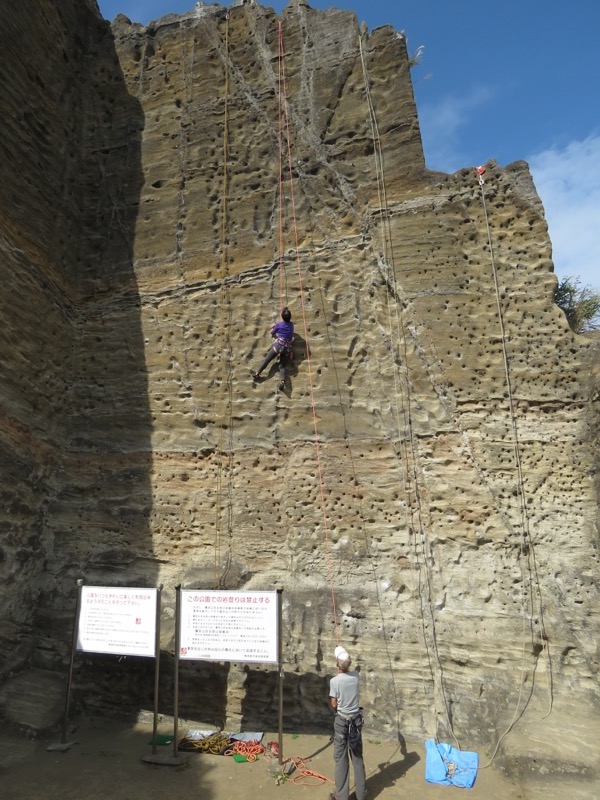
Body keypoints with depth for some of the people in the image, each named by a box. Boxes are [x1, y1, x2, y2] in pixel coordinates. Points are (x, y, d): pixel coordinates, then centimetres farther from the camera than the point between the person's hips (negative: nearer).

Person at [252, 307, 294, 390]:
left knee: (266, 360, 6)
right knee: (282, 366, -1)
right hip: (287, 348, 3)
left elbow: (272, 333, 20)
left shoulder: (279, 324, 5)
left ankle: (257, 373, 4)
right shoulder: (291, 324, 14)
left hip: (279, 345, -3)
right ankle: (282, 381, -25)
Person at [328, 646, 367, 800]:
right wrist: (342, 652, 28)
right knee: (357, 757, 17)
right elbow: (348, 671, 18)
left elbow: (333, 704, -13)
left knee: (341, 758, 8)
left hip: (341, 720, -4)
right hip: (356, 719, 4)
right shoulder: (356, 676, -7)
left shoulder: (334, 681, -19)